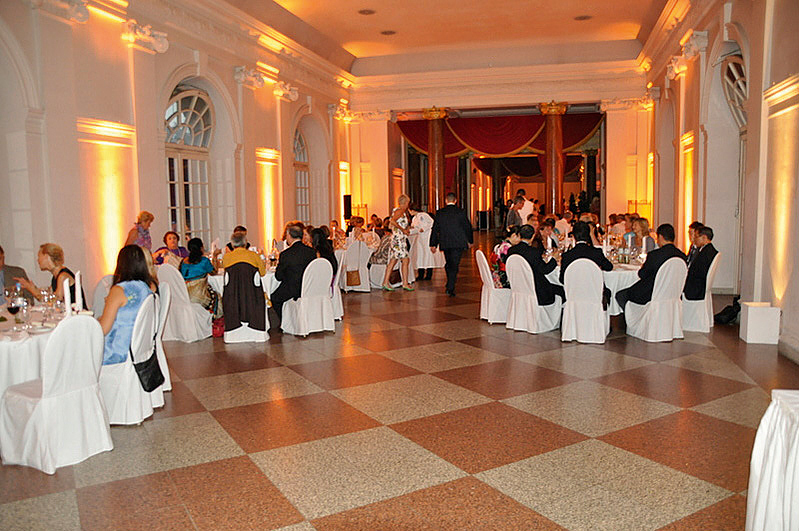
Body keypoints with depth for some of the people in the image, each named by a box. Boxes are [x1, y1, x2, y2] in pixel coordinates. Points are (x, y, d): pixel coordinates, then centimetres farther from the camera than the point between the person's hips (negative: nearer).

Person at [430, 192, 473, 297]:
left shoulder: (439, 213, 3)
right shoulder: (461, 212, -3)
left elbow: (435, 229, 6)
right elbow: (467, 227, 2)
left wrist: (433, 244, 13)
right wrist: (470, 241, 15)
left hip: (445, 243, 3)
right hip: (458, 243, -2)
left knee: (448, 264, 18)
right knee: (455, 265, -1)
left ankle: (450, 285, 25)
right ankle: (450, 288, -7)